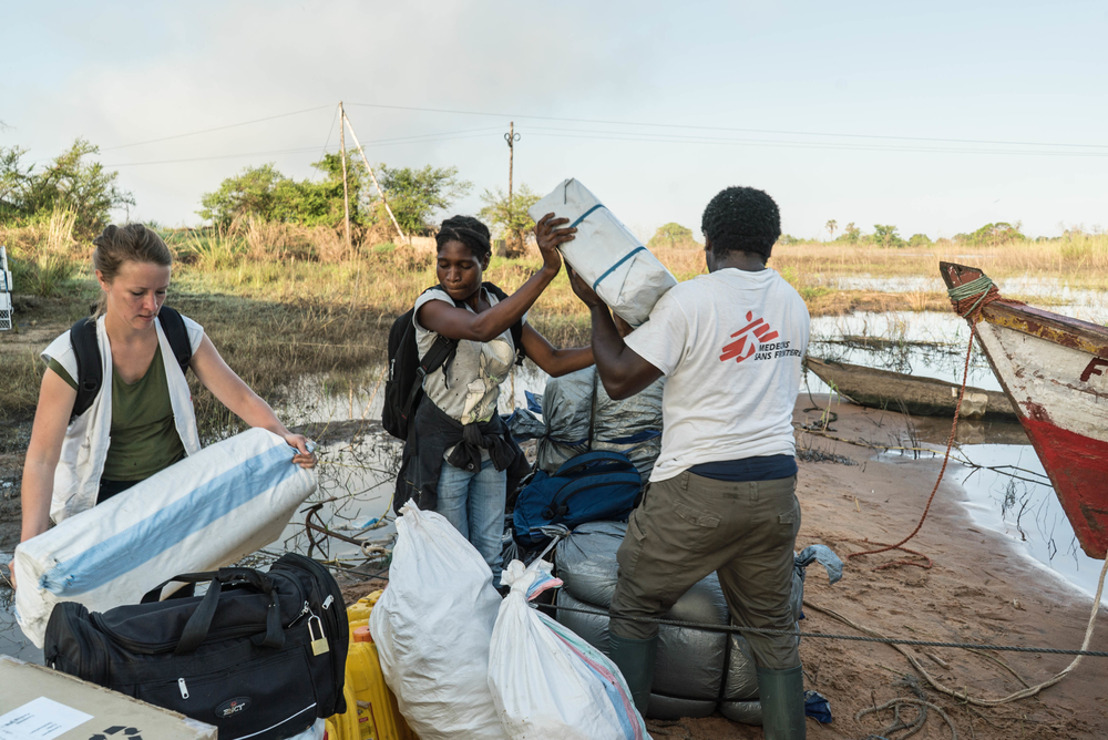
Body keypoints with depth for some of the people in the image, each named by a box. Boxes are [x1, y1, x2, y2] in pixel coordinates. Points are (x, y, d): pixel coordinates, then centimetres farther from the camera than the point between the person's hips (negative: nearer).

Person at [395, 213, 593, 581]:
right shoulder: (431, 304, -16)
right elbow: (479, 329, -38)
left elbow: (553, 362, 1)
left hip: (489, 442, 6)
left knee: (490, 561, 13)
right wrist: (546, 271, -44)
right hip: (443, 447, -5)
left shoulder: (503, 306, 3)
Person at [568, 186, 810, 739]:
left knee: (634, 609, 13)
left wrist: (595, 305, 2)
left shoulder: (688, 301, -13)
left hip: (698, 487, -6)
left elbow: (618, 380, -11)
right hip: (776, 484, 6)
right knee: (772, 624, 19)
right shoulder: (794, 303, 8)